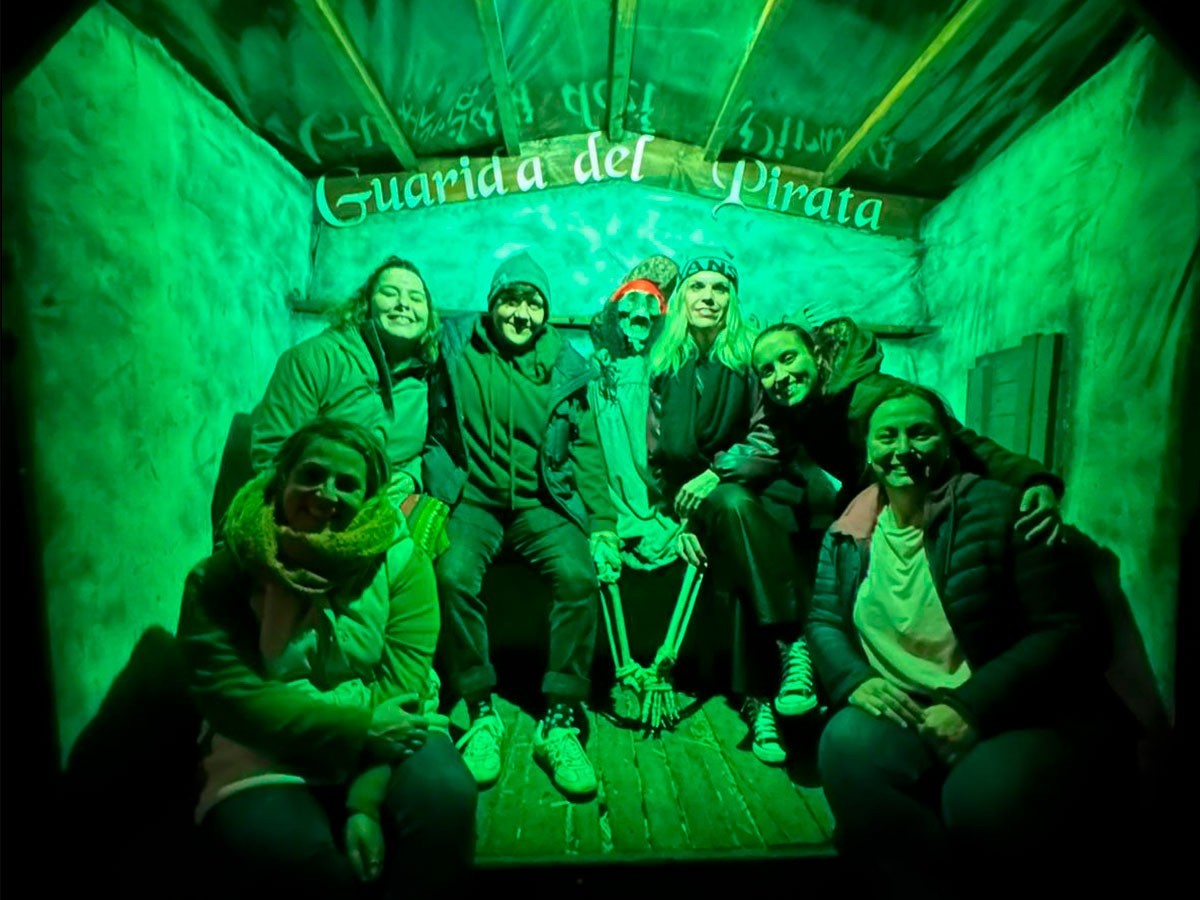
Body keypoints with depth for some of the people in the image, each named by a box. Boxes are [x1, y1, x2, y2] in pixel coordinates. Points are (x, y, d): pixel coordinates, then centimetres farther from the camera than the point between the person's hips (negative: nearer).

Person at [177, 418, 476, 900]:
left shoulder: (401, 561, -5)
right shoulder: (222, 575, -4)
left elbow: (401, 690, -11)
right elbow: (228, 694, -12)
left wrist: (367, 801, -22)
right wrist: (359, 728, -21)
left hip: (382, 739, 0)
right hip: (269, 752, 0)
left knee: (443, 796, -27)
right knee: (266, 843, -29)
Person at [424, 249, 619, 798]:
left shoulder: (565, 368, 11)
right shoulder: (456, 349, 8)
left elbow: (587, 453, 9)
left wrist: (603, 523, -1)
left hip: (540, 504, 1)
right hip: (471, 497, -1)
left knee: (578, 573, -25)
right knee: (455, 574, -29)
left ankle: (561, 722, -11)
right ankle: (481, 713, -10)